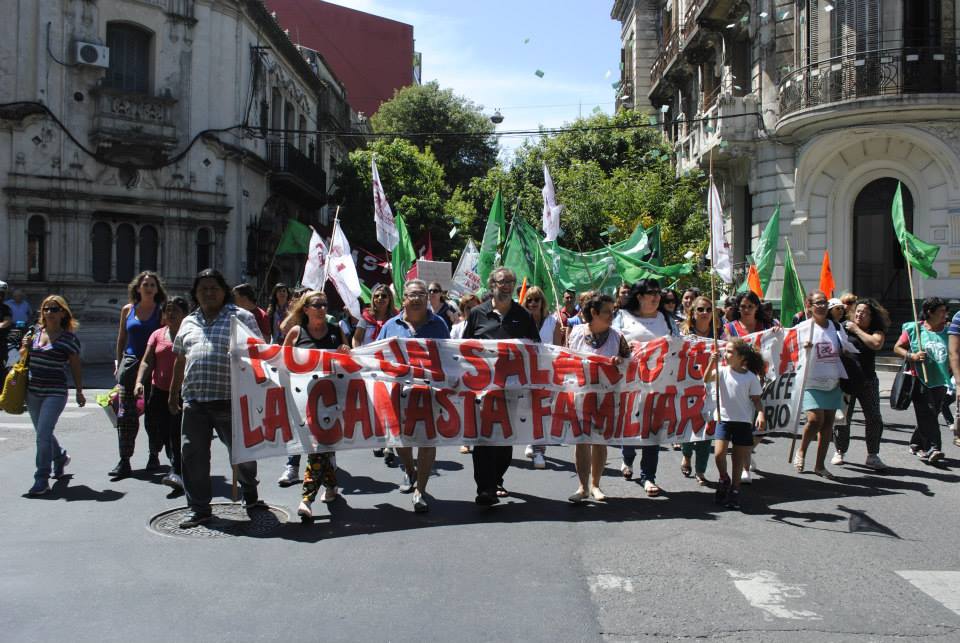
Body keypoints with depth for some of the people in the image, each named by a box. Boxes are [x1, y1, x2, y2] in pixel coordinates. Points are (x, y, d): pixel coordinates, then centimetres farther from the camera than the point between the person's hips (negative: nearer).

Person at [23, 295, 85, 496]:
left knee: (43, 434, -13)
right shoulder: (34, 332, 8)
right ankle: (60, 457, 46)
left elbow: (76, 368, 1)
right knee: (43, 433, 19)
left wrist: (79, 392, 3)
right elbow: (23, 359, 19)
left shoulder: (69, 339, -6)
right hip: (32, 392, 6)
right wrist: (25, 347, -2)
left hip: (55, 393, -6)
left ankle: (42, 480, -7)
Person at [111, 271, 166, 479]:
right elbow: (121, 339, 16)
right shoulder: (128, 310, 9)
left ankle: (154, 456, 21)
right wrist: (119, 364, 14)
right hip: (130, 363, 2)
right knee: (126, 413, -5)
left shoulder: (161, 311, 2)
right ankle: (124, 461, -4)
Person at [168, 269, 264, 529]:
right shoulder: (188, 322, 17)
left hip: (231, 400, -4)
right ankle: (199, 509, 13)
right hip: (194, 400, 4)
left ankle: (250, 494, 32)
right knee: (193, 455, 3)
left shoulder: (241, 317, 2)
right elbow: (180, 360, 24)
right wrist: (173, 393, 23)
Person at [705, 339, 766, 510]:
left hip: (743, 421, -1)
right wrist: (712, 362, -25)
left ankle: (734, 491, 22)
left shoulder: (751, 377, -3)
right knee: (719, 454, -14)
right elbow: (706, 379, -15)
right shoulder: (722, 371, 0)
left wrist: (760, 414, -16)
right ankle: (724, 480, 14)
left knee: (739, 459, 7)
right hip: (724, 419, 1)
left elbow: (756, 399, 0)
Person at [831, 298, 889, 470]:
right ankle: (840, 452, 18)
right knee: (842, 416, 4)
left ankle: (872, 455, 8)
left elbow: (876, 344, -19)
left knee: (874, 417, -1)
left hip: (867, 380, 1)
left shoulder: (877, 330, 1)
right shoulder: (844, 327, -1)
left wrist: (856, 330, -14)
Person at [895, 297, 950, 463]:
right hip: (921, 379, -4)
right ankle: (932, 448, -12)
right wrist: (912, 356, -15)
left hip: (940, 381, 4)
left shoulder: (947, 331, 8)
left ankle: (916, 444, 27)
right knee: (927, 414, -11)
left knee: (930, 415, 10)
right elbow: (897, 348, 2)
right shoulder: (914, 329, -2)